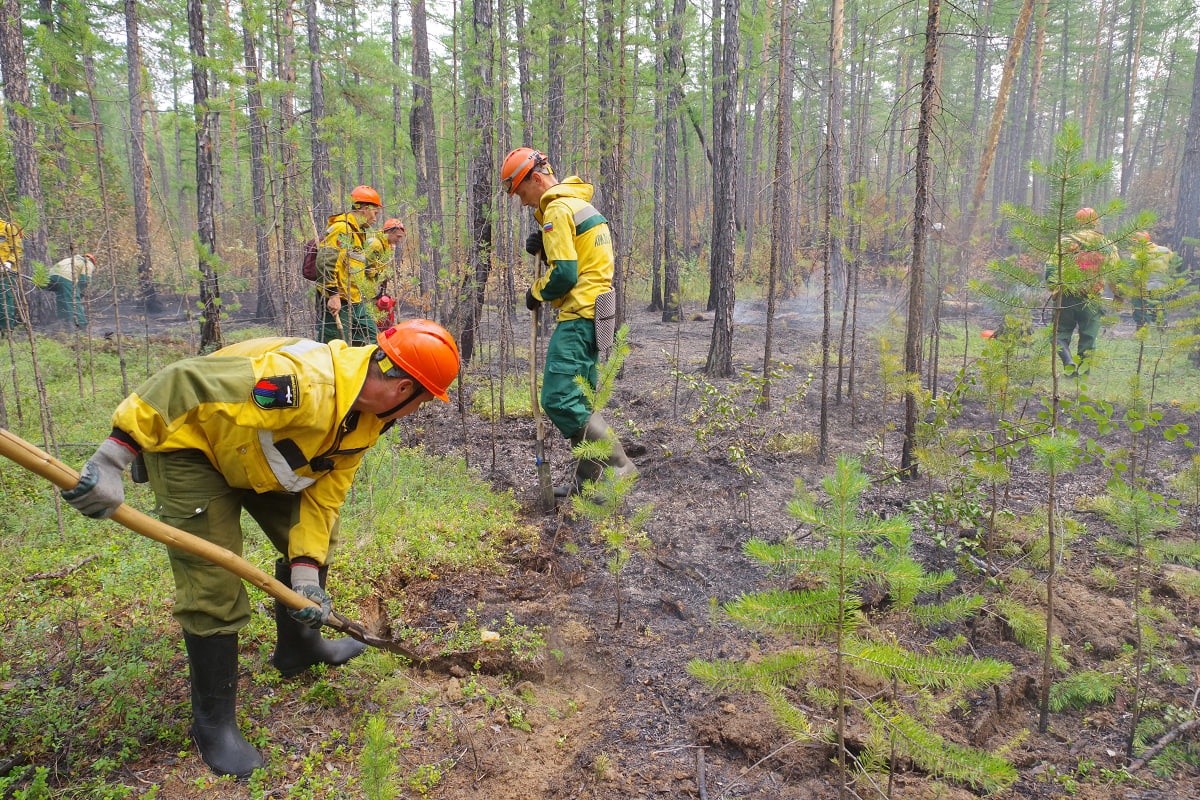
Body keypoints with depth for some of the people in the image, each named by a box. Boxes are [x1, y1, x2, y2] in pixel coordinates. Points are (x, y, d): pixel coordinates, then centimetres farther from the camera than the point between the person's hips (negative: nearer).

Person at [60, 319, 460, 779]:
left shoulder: (367, 420, -11)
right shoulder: (302, 384, -40)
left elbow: (322, 494, -6)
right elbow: (183, 382, -39)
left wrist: (306, 574, -11)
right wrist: (114, 457, -38)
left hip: (262, 449, 8)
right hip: (191, 445, -8)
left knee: (314, 540, 13)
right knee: (214, 589, -10)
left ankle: (298, 647, 37)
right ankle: (212, 723, 9)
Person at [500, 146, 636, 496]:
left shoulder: (557, 210, -12)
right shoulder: (580, 204, 19)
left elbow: (564, 274, -19)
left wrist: (537, 292, -1)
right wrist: (543, 246, 6)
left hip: (578, 317, -11)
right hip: (594, 313, 11)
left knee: (559, 398, -13)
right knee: (578, 399, 13)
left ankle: (619, 465, -12)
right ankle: (588, 479, 17)